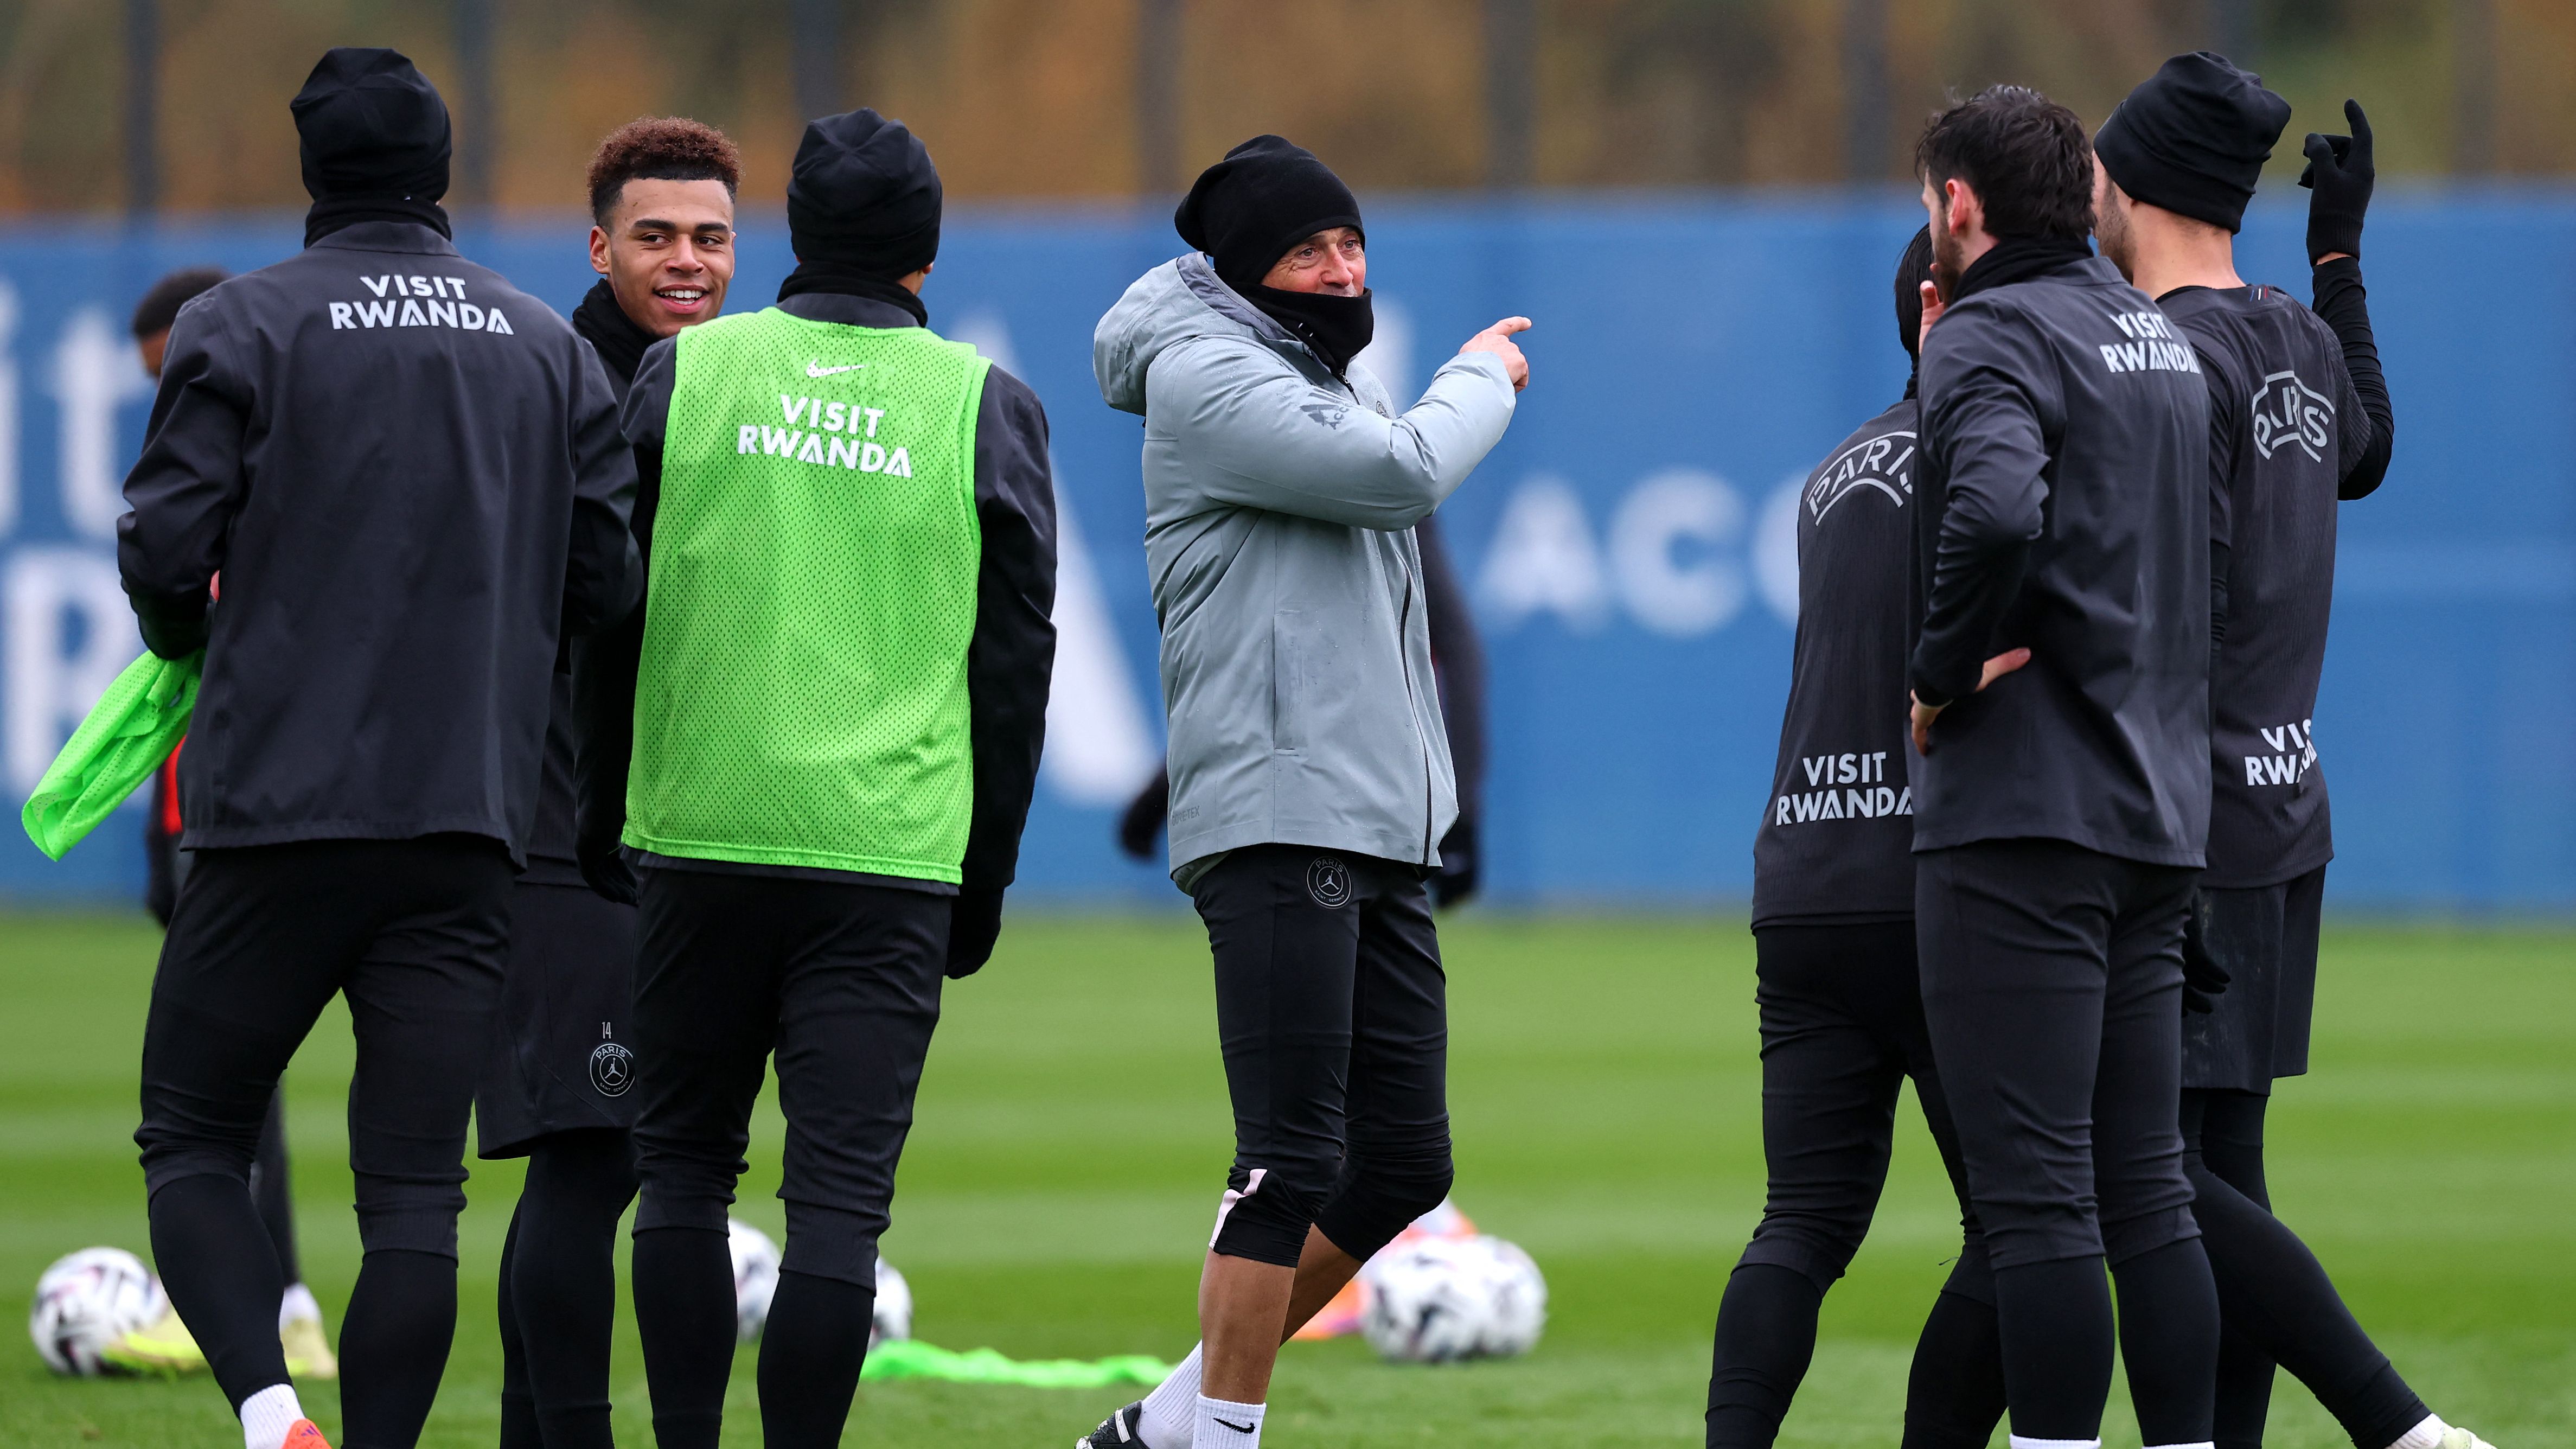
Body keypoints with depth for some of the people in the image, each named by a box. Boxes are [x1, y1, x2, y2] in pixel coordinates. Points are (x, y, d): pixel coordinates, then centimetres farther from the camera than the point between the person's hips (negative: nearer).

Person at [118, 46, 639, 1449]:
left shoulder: (243, 325, -3)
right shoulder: (547, 349, 9)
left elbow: (163, 551, -8)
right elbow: (605, 577, 7)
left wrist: (189, 638, 14)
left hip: (278, 806, -3)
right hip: (469, 820, 3)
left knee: (190, 1136, 7)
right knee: (413, 1188, 3)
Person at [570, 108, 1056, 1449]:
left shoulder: (684, 374, 3)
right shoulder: (984, 408, 3)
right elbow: (1017, 662, 6)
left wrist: (602, 817, 17)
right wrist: (984, 876, 14)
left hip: (701, 834, 1)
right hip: (892, 852, -1)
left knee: (684, 1165, 12)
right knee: (840, 1194, -2)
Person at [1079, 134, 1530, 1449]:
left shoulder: (1341, 385, 23)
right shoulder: (1208, 377, -7)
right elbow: (1400, 473, -16)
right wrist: (1482, 378, -1)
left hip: (1384, 825, 9)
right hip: (1275, 823, -9)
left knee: (1400, 1167, 8)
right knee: (1295, 1164, -14)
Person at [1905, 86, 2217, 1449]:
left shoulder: (1993, 335, -9)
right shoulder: (2158, 337, 18)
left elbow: (1996, 510, -29)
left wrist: (1941, 672, -14)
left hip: (2021, 815, -8)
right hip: (2160, 817, 8)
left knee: (2036, 1196, -8)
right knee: (2146, 1193, 10)